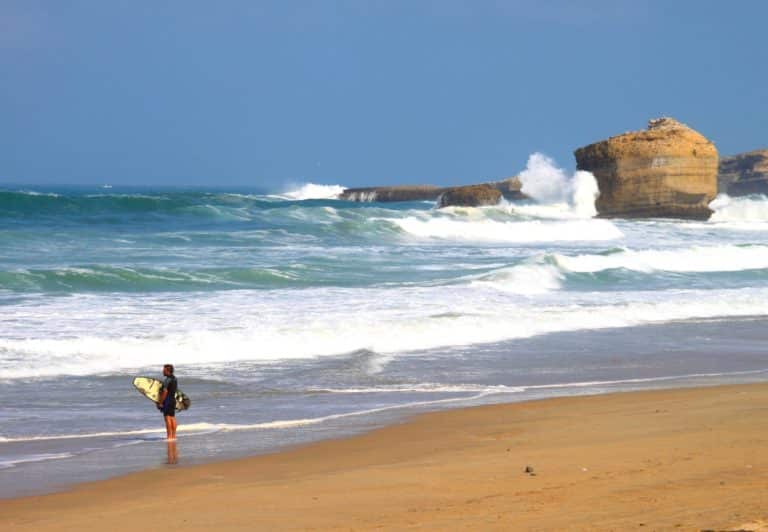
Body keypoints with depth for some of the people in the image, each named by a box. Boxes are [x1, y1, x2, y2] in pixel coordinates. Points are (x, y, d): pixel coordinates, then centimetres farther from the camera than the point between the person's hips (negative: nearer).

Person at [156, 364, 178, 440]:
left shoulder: (167, 380, -16)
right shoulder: (174, 379, 12)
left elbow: (165, 392, -21)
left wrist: (160, 402, -18)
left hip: (167, 400, -9)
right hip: (173, 399, 9)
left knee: (167, 418, -8)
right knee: (172, 418, 10)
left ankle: (169, 436, -11)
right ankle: (173, 436, 12)